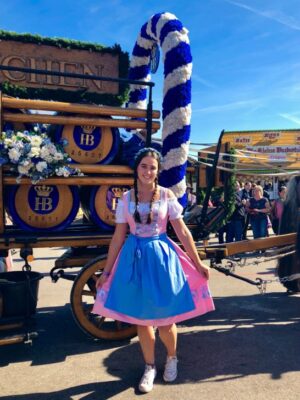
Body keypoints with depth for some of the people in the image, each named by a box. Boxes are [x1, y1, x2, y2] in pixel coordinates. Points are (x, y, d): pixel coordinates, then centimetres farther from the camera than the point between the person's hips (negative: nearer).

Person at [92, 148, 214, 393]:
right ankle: (150, 367, 33)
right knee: (141, 318, 11)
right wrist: (106, 271, 5)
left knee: (165, 319, 6)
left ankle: (172, 358, 38)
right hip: (134, 258, 2)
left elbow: (182, 232, -1)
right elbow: (118, 237, 4)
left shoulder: (166, 195, -3)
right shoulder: (126, 199, 1)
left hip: (161, 256, -1)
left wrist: (198, 263, 0)